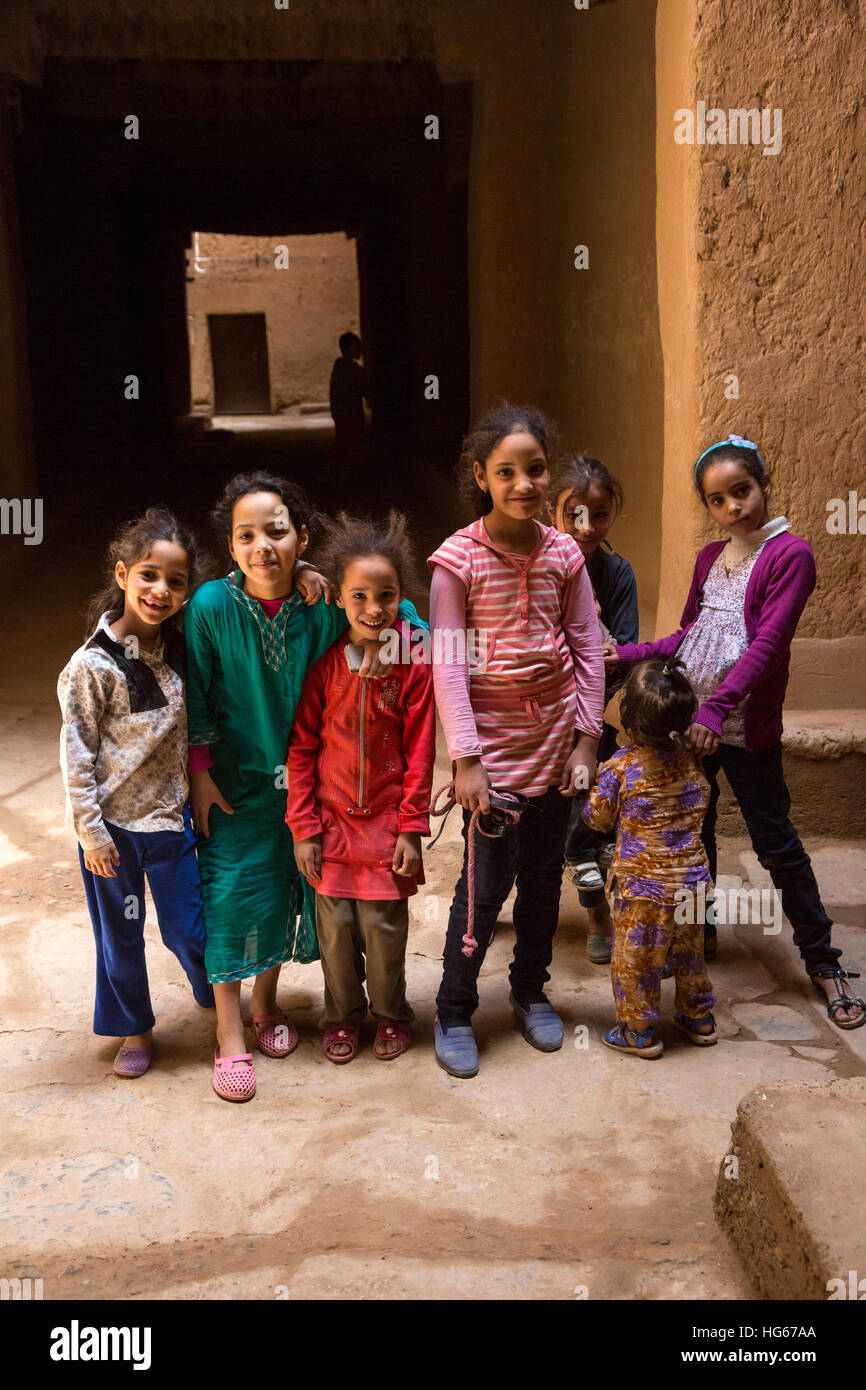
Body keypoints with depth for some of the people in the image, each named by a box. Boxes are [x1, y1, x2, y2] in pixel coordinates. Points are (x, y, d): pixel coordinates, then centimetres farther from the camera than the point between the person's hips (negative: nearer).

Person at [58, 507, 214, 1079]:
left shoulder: (178, 651, -2)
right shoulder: (93, 665, -16)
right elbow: (76, 754, -13)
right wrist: (92, 831, -12)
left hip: (171, 816, 3)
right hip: (113, 823, -3)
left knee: (189, 928, 10)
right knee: (121, 935, 12)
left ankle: (226, 1011, 34)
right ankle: (135, 1030, 33)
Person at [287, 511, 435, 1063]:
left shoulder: (413, 669, -9)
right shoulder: (323, 667, -6)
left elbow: (419, 755, -4)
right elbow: (302, 749, -2)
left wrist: (412, 830, -5)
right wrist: (304, 828, -3)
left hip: (387, 823, -1)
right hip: (332, 821, 1)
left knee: (384, 925, 6)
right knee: (335, 925, 9)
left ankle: (390, 1012, 30)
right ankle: (344, 1015, 32)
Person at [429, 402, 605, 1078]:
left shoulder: (563, 552, 1)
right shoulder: (459, 558, -10)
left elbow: (589, 649, 5)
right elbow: (447, 664, -11)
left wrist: (587, 740, 1)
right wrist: (466, 759, -15)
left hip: (556, 736, 4)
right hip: (493, 742, -4)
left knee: (544, 873, 14)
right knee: (487, 880, -1)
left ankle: (531, 990, 35)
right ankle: (454, 1012, 17)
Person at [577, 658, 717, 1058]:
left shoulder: (621, 768, -19)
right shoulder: (691, 759, -6)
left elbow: (599, 817, -6)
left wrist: (582, 788, 9)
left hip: (643, 886, -5)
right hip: (691, 879, 5)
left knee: (634, 957, 10)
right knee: (688, 951, 22)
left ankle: (639, 1032, 21)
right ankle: (699, 1018, 36)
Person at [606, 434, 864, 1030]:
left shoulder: (790, 554, -10)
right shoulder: (710, 557, 10)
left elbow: (766, 644, -19)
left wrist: (717, 707, -28)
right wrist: (628, 654, 4)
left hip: (747, 729, -6)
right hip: (688, 721, 6)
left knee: (775, 841, 1)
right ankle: (700, 931, 35)